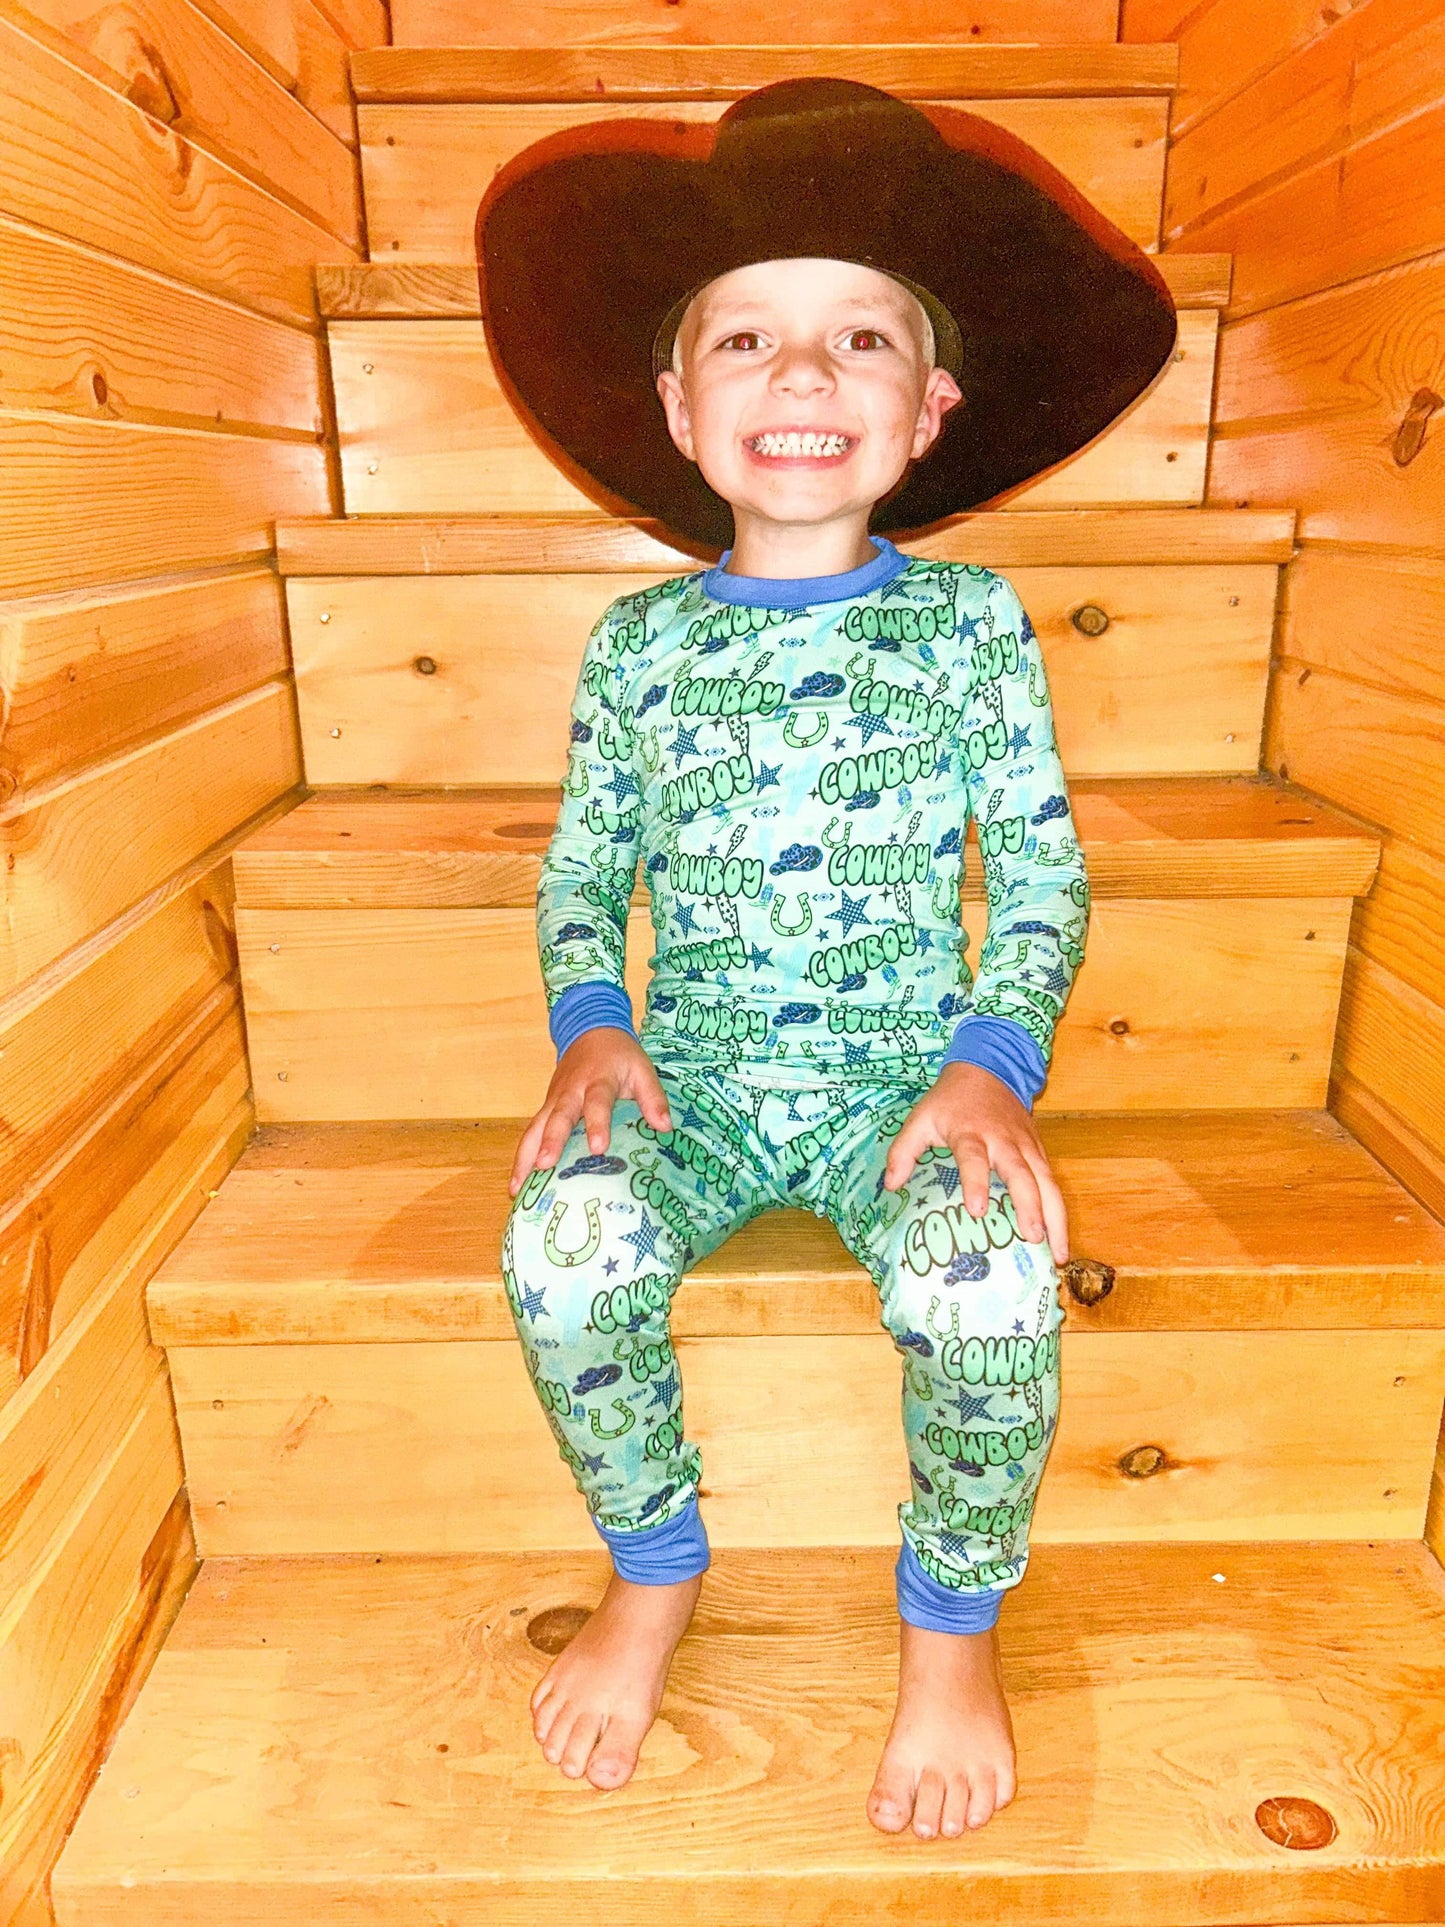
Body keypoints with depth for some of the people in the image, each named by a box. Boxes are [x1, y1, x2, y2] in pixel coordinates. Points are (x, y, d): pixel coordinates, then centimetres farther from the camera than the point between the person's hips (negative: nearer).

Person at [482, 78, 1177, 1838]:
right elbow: (581, 872, 9)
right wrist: (592, 1023, -9)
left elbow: (1043, 877, 0)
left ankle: (953, 1629, 5)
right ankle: (652, 1578, 7)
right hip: (698, 1077, 2)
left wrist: (995, 1060, -15)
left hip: (906, 1074, -1)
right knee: (562, 1243, -26)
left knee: (991, 1282, -29)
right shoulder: (637, 641, 4)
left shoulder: (974, 622, 0)